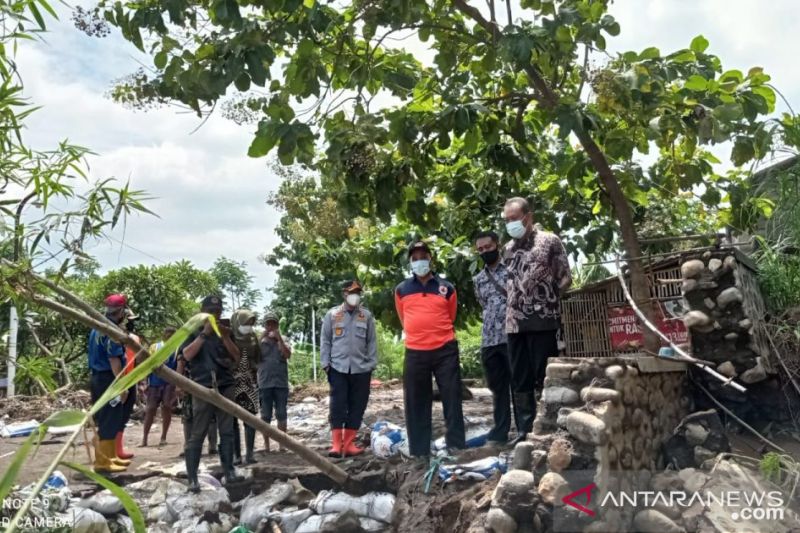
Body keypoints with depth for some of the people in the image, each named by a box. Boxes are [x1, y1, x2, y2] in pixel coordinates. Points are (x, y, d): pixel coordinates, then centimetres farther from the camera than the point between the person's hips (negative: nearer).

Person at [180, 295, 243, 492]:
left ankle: (229, 472, 10)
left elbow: (236, 357, 9)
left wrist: (225, 337, -6)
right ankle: (192, 479, 0)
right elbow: (187, 355, -9)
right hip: (203, 387, -3)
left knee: (227, 432, 5)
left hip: (226, 386, 4)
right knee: (197, 434, -4)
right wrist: (204, 333, -15)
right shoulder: (193, 330, 6)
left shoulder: (225, 331, 15)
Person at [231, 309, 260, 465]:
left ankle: (249, 453, 5)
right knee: (233, 420, 0)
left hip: (250, 382, 3)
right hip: (232, 382, -3)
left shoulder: (252, 337, 8)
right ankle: (236, 454, 5)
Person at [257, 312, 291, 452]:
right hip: (265, 384, 0)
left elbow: (288, 355, -10)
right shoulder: (260, 343, 6)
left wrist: (279, 338, -14)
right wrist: (262, 337, -14)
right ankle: (266, 445, 10)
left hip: (281, 383, 1)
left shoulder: (283, 342, 8)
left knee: (281, 415, 4)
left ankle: (282, 444, 11)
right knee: (266, 416, 4)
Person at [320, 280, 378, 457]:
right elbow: (325, 340, 6)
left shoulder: (367, 315, 7)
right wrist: (326, 363, 0)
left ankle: (349, 443, 9)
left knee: (357, 406, 3)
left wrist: (372, 364, 3)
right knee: (338, 405, -4)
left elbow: (372, 342, 8)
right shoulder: (332, 315, 4)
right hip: (338, 368, -1)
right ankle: (336, 444, -2)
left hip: (361, 369, 2)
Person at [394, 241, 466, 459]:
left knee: (452, 399, 3)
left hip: (445, 350, -1)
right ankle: (419, 451, 12)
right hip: (415, 353, 1)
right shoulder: (401, 290, 6)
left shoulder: (446, 288, 4)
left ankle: (456, 446, 11)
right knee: (416, 403, 4)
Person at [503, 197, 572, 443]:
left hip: (543, 320, -5)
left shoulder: (549, 241, 0)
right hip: (515, 323, 5)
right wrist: (510, 311, 10)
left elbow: (566, 279, -1)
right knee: (520, 379, 8)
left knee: (545, 377, -1)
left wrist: (548, 297, -9)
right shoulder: (509, 248, 16)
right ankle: (526, 428, 16)